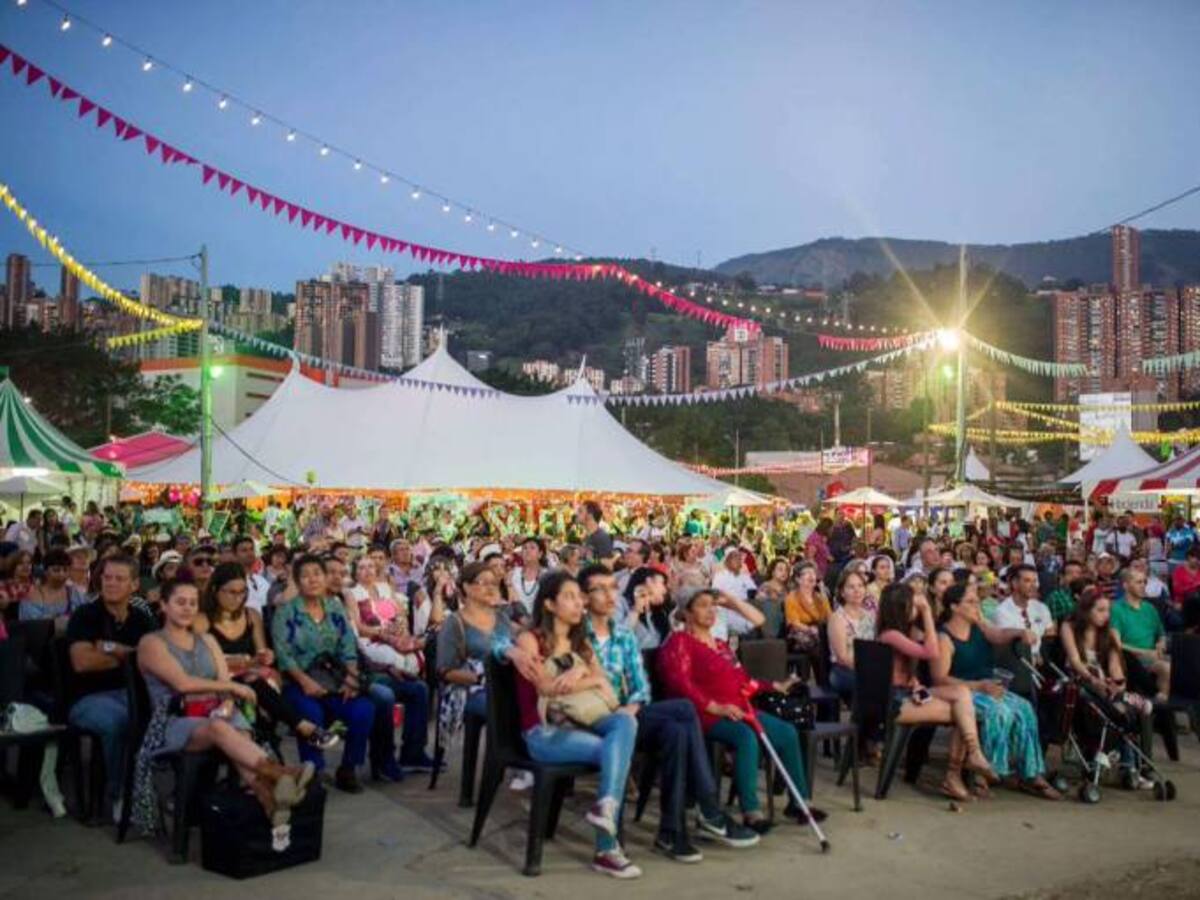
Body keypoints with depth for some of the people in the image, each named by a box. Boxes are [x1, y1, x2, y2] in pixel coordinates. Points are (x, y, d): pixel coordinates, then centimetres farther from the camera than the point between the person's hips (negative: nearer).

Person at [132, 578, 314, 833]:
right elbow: (182, 682, -10)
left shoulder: (207, 640, 22)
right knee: (219, 728, -38)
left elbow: (224, 684, 12)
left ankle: (268, 797, -61)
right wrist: (233, 687, -7)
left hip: (216, 715, 4)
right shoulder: (151, 643, 4)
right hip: (175, 723, -4)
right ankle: (281, 773, -58)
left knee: (240, 735, -33)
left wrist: (227, 704, -12)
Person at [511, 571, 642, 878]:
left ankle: (607, 803, -39)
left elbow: (604, 684, 8)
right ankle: (607, 848, -24)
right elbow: (547, 687, -13)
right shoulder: (530, 640, -1)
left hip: (580, 723, 6)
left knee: (625, 721, -28)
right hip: (544, 731, -6)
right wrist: (592, 680, -3)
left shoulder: (581, 642, 20)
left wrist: (579, 675, -12)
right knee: (612, 752, -28)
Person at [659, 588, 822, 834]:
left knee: (787, 732, -1)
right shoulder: (680, 642, -4)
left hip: (737, 709, 9)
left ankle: (798, 801, 9)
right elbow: (680, 683, -18)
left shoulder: (719, 644, 24)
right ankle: (751, 811, -32)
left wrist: (775, 686, 25)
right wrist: (716, 707, -25)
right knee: (746, 736, -34)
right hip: (705, 714, -9)